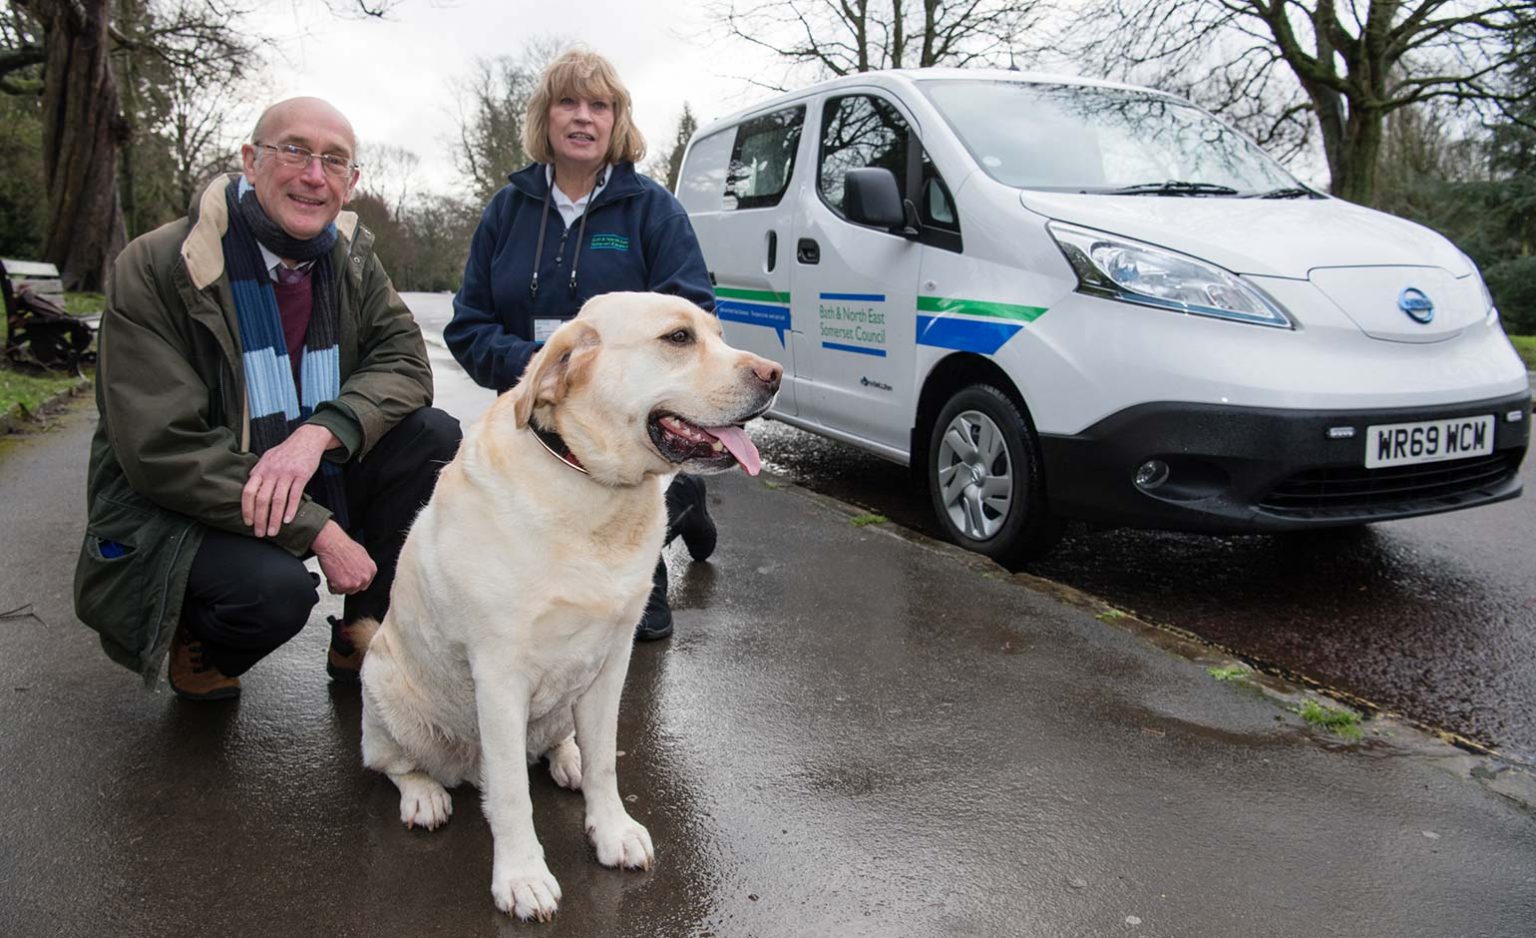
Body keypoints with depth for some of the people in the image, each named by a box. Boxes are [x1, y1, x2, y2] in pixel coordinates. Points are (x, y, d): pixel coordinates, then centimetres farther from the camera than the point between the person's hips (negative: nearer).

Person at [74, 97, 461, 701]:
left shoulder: (352, 258, 2)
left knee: (434, 436, -15)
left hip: (310, 484, 6)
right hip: (178, 511, -5)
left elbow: (405, 360, -5)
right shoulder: (154, 267, -16)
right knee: (275, 586, -35)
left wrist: (320, 431, -27)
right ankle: (198, 643, 5)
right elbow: (159, 448, -21)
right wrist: (321, 532, -26)